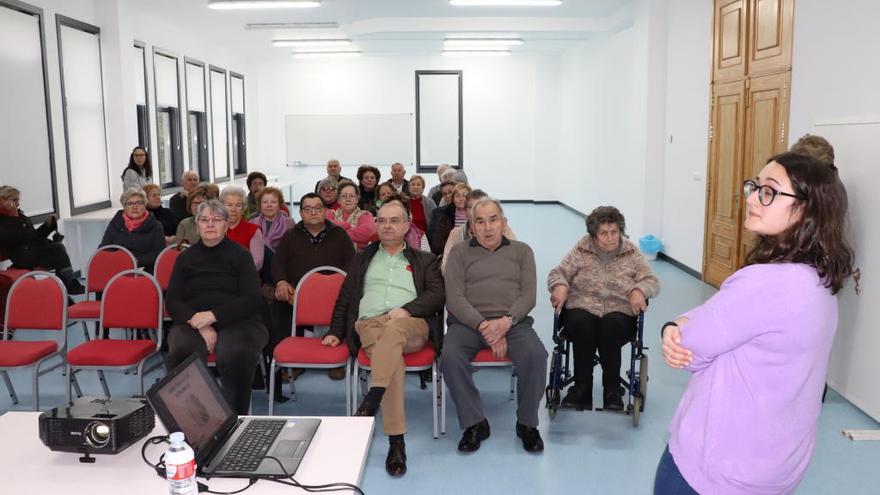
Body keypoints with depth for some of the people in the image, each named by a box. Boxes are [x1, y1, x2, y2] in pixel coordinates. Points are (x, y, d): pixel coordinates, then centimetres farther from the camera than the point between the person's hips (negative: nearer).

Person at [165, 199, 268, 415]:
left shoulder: (240, 255, 11)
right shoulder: (186, 257, 18)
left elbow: (252, 300, 1)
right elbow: (172, 302, 10)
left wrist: (213, 315, -12)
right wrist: (198, 323, -10)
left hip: (236, 322, -2)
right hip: (192, 322, 2)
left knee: (236, 356, -35)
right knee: (182, 353, -33)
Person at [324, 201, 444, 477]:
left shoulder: (424, 260, 23)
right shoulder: (361, 259, 29)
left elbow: (437, 295, 7)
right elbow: (344, 299, 25)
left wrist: (406, 309, -10)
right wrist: (336, 332, 10)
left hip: (412, 325, 0)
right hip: (369, 324, 1)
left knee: (393, 329, -40)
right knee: (391, 353, -35)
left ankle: (371, 400, -45)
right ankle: (396, 443, -40)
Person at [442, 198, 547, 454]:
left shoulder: (521, 251, 17)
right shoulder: (460, 252, 13)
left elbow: (528, 295, 6)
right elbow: (455, 298, 2)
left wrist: (506, 321, -14)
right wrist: (484, 326, -13)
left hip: (513, 322, 1)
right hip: (469, 322, 0)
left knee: (536, 355, -30)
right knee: (451, 357, -32)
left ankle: (527, 423, -6)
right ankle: (474, 423, -12)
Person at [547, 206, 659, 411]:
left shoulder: (632, 253, 8)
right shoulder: (581, 250, 7)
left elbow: (652, 280, 2)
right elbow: (558, 273, 4)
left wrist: (639, 291, -21)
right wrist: (560, 286, -20)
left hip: (619, 313, 0)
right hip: (582, 309, 0)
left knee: (611, 325, -34)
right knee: (581, 323, -35)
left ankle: (612, 390, -18)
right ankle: (582, 388, -22)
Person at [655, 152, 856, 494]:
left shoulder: (766, 283, -31)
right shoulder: (819, 279, 1)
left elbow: (689, 347, -21)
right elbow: (718, 325, 3)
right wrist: (677, 328, -15)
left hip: (720, 466, -8)